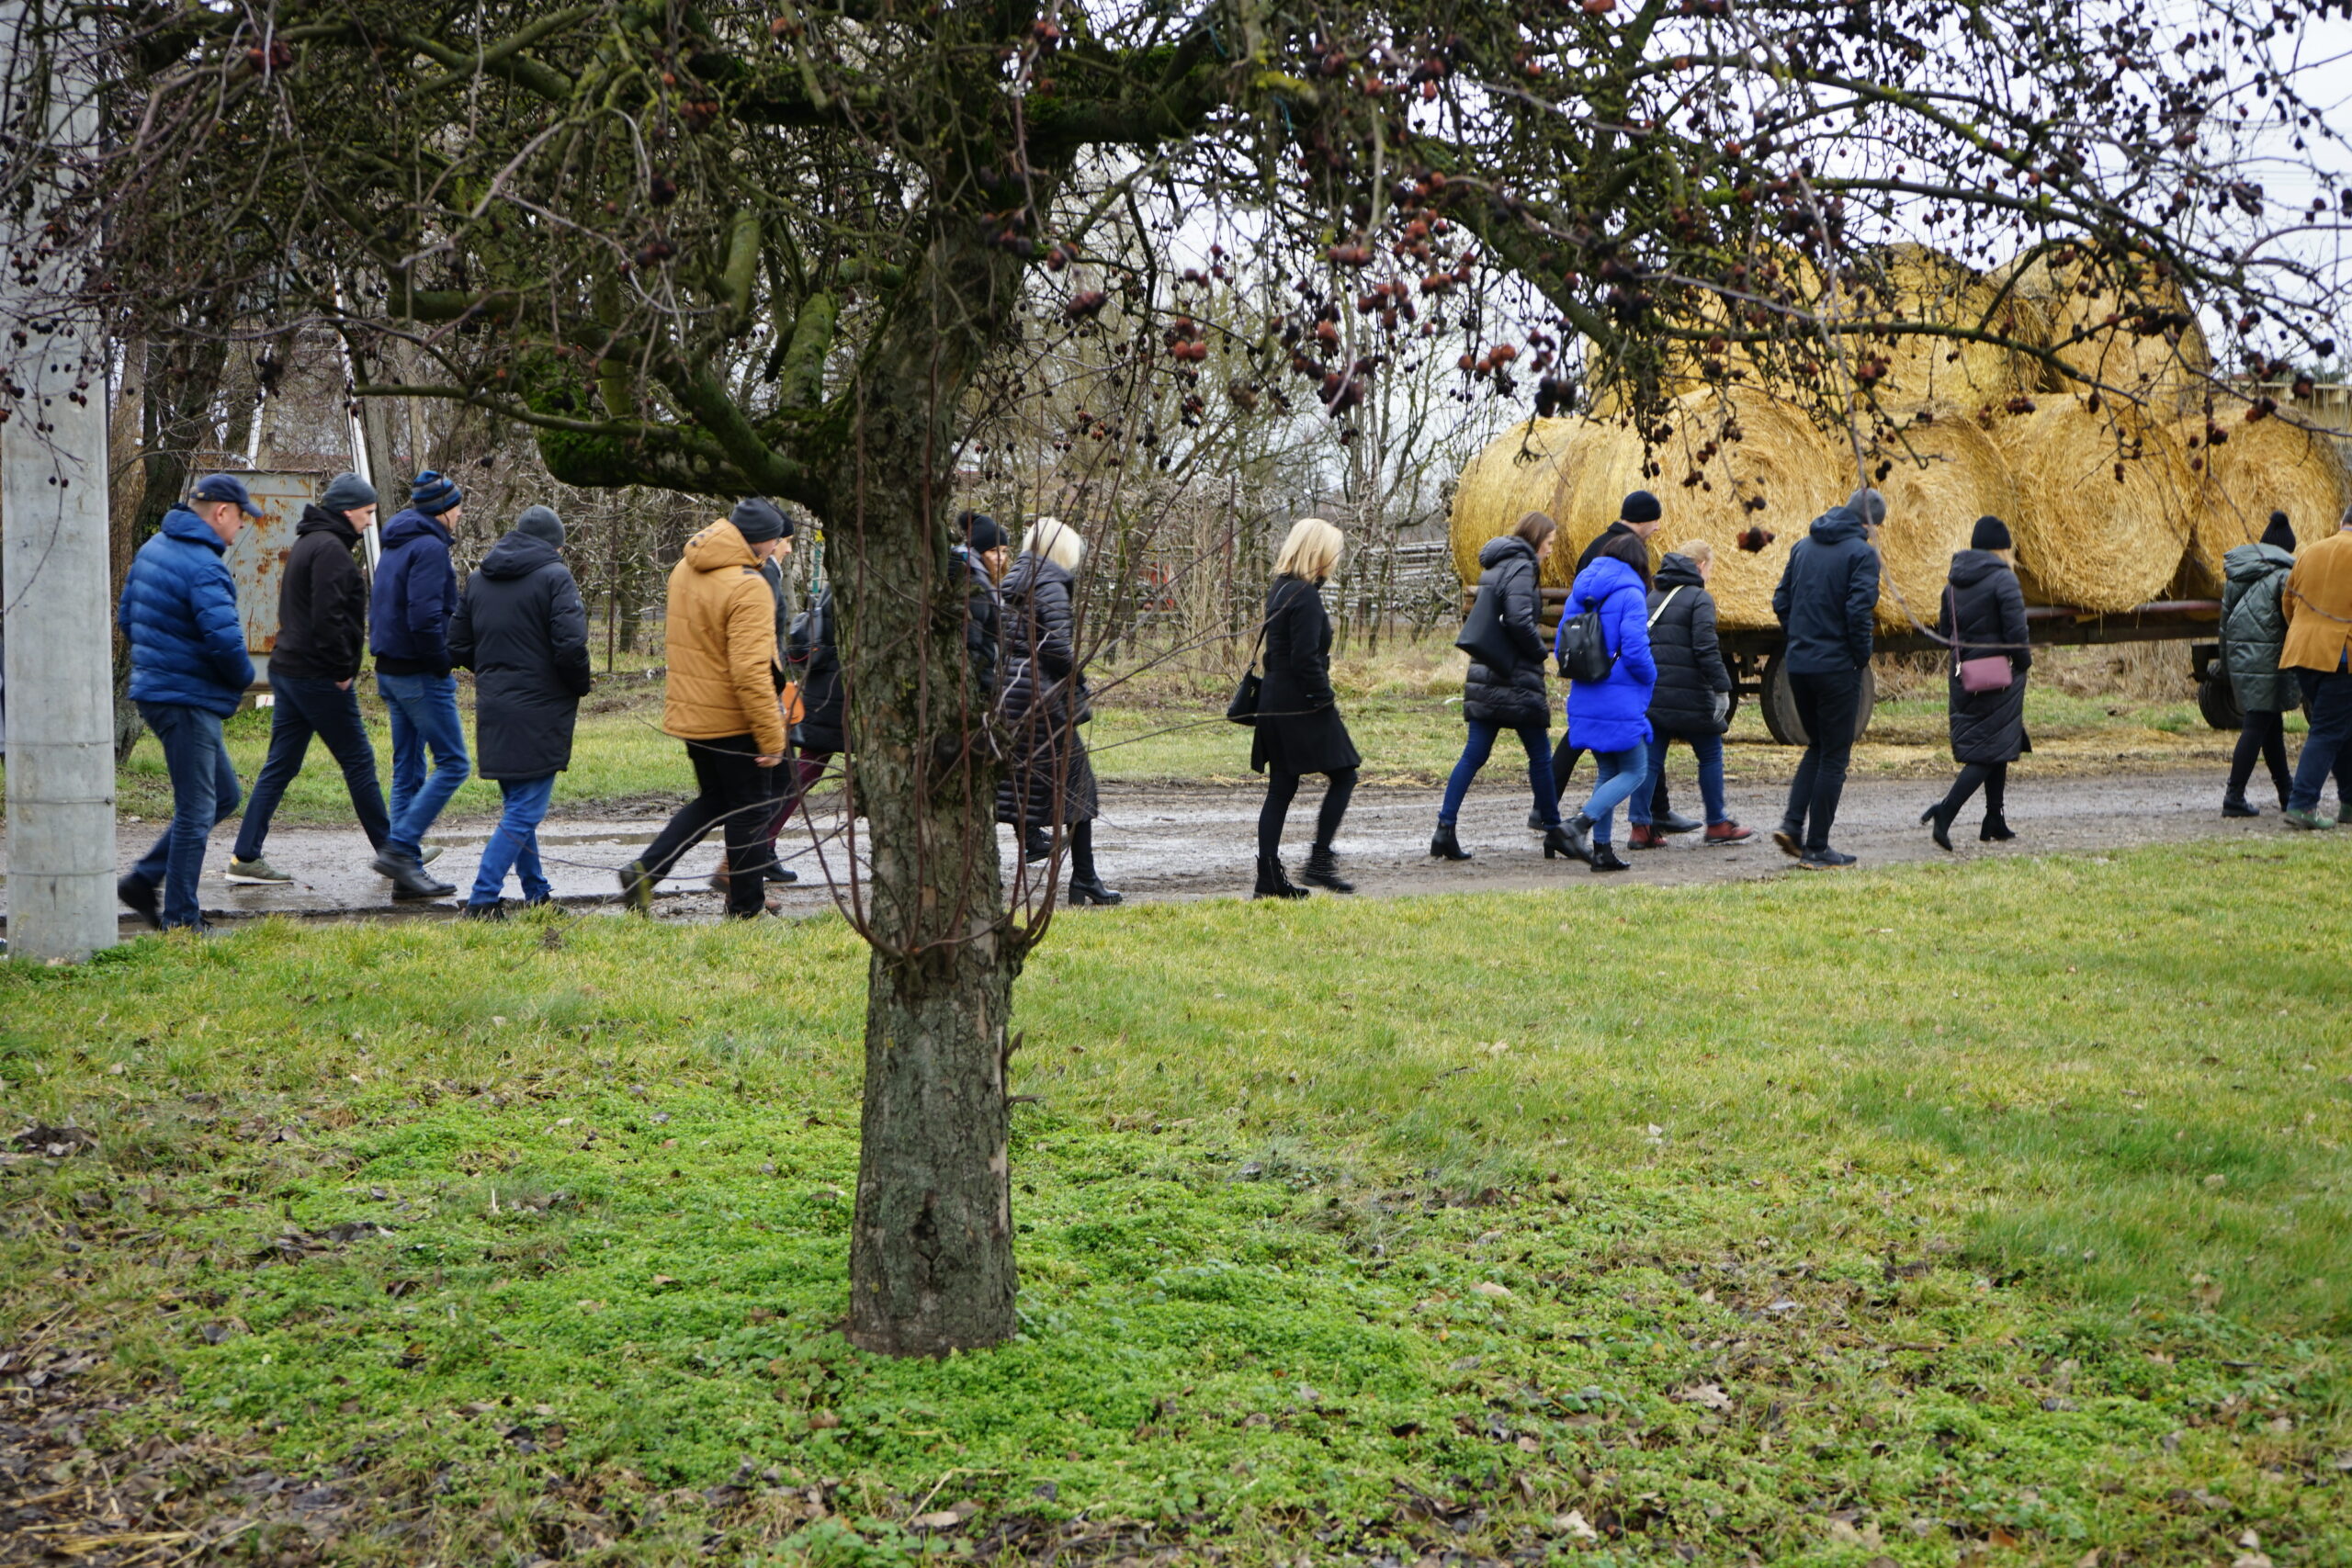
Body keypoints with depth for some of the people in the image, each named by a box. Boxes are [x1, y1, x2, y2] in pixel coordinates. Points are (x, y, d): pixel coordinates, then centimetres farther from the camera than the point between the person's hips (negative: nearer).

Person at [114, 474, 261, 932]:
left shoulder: (152, 549, 11)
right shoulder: (204, 567, -20)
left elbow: (126, 616, 20)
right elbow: (225, 640, -28)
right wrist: (243, 677, -8)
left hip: (156, 688, 10)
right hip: (188, 700, -10)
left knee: (224, 795, 19)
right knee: (196, 811, -1)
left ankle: (143, 878, 20)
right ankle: (180, 920, 6)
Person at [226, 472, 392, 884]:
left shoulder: (307, 543, 18)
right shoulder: (330, 549, -14)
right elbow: (327, 616, -23)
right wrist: (343, 670, -16)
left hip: (287, 668, 10)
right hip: (319, 676, -10)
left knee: (280, 765, 8)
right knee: (358, 761, 1)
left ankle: (245, 857, 6)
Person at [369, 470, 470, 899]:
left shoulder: (396, 546, 16)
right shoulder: (430, 548, -14)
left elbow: (378, 611, 20)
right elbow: (425, 618, -24)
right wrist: (442, 666, -13)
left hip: (390, 670, 10)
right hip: (420, 674, -10)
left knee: (407, 769, 11)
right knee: (453, 763, -5)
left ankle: (407, 871, 12)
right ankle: (399, 849, -10)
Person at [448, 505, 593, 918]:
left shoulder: (477, 579, 12)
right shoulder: (554, 577, -9)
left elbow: (458, 648, 12)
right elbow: (571, 645, -19)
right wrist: (581, 685, -1)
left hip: (494, 711, 7)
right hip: (538, 713, -7)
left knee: (517, 805, 18)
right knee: (525, 811, -4)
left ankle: (536, 893, 25)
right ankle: (482, 900, -11)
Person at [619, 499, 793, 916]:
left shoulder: (684, 570, 5)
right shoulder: (748, 587, -22)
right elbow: (750, 671, -26)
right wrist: (772, 736, -22)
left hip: (689, 712, 8)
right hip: (731, 719, -8)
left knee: (712, 800, 22)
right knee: (749, 810, 7)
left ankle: (644, 869, 10)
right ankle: (746, 908, 15)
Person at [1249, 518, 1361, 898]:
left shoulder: (1279, 591, 14)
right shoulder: (1305, 596, -15)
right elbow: (1305, 658, -20)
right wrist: (1325, 697, -11)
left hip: (1276, 705, 9)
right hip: (1303, 707, -9)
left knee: (1281, 788, 9)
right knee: (1343, 775, 2)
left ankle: (1270, 878, 9)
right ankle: (1320, 858, -1)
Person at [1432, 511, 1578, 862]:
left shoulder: (1494, 567, 16)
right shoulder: (1520, 567, -12)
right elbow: (1519, 620, -23)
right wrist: (1540, 650, -7)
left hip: (1484, 677, 8)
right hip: (1516, 680, -8)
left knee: (1474, 754, 4)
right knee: (1539, 756, 5)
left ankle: (1445, 829, -4)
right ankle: (1553, 832, 14)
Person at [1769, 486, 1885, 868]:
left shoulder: (1804, 546, 11)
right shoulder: (1862, 552, -10)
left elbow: (1781, 602, 12)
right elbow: (1859, 609, -18)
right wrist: (1862, 657, -6)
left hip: (1797, 665, 6)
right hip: (1836, 667, -6)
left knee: (1817, 746, 21)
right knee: (1834, 756, 3)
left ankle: (1792, 823, 6)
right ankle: (1816, 848, 4)